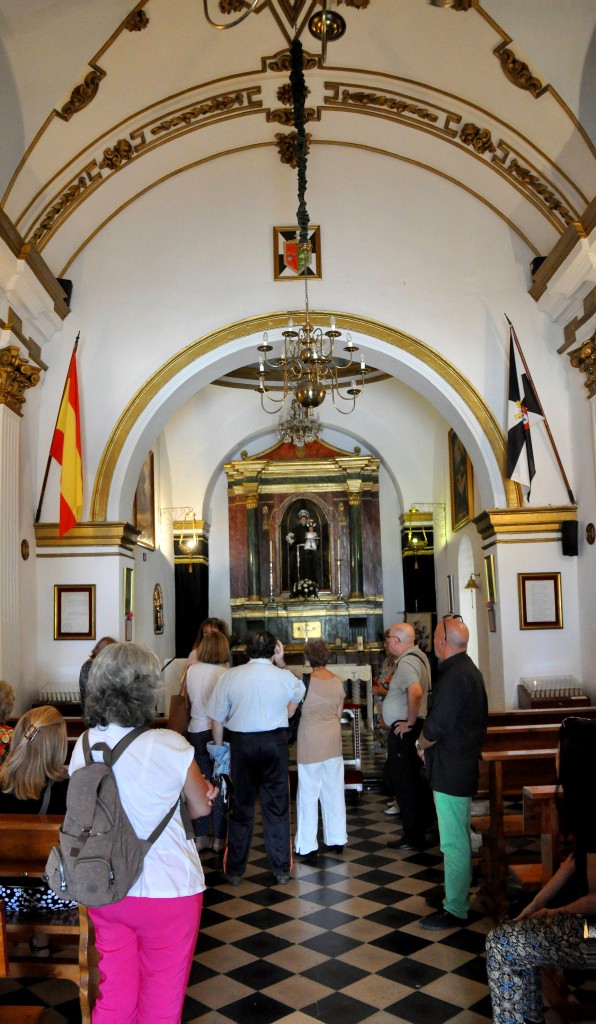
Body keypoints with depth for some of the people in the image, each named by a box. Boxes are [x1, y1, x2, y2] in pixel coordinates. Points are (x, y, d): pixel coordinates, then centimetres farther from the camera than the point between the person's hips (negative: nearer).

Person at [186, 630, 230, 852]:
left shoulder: (191, 670, -3)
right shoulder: (224, 673, -16)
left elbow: (188, 698, 9)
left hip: (196, 731, 4)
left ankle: (200, 836, 20)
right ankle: (219, 838, 14)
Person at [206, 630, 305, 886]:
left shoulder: (229, 677, -6)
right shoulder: (285, 677, -5)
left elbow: (217, 720, -2)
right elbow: (298, 692, 20)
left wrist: (219, 748, 12)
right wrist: (281, 663, 19)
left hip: (241, 742, 0)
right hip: (275, 742, 0)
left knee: (241, 806, 12)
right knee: (277, 807, 11)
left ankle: (235, 871, 20)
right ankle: (281, 870, 18)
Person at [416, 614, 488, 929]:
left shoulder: (453, 677, -23)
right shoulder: (471, 671, 10)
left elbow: (435, 728, -26)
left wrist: (421, 743, -4)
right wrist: (430, 742, 9)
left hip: (450, 771, -10)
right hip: (465, 765, 10)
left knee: (453, 841, 0)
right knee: (459, 837, 21)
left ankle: (454, 910, 10)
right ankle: (459, 893, 35)